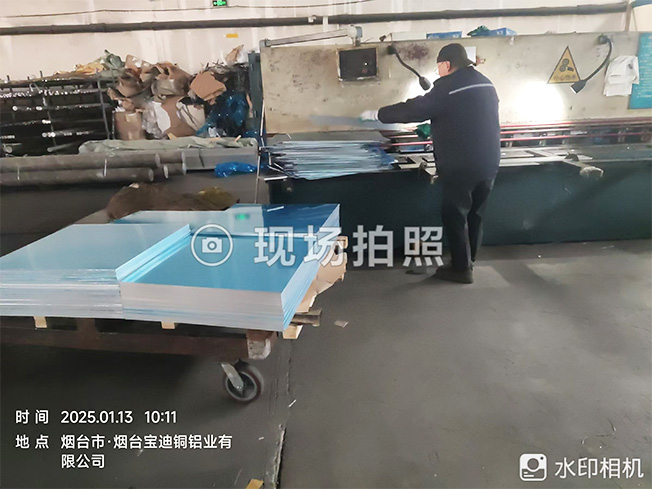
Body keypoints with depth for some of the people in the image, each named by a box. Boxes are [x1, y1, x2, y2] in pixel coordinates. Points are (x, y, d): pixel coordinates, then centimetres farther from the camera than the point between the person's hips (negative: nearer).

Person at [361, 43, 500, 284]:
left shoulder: (448, 87, -12)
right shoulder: (486, 84, 13)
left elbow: (413, 109, -12)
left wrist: (377, 114, -2)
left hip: (461, 165, -8)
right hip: (488, 162, 8)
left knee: (454, 215, 2)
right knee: (475, 214, 15)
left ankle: (461, 268, 7)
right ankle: (467, 261, 27)